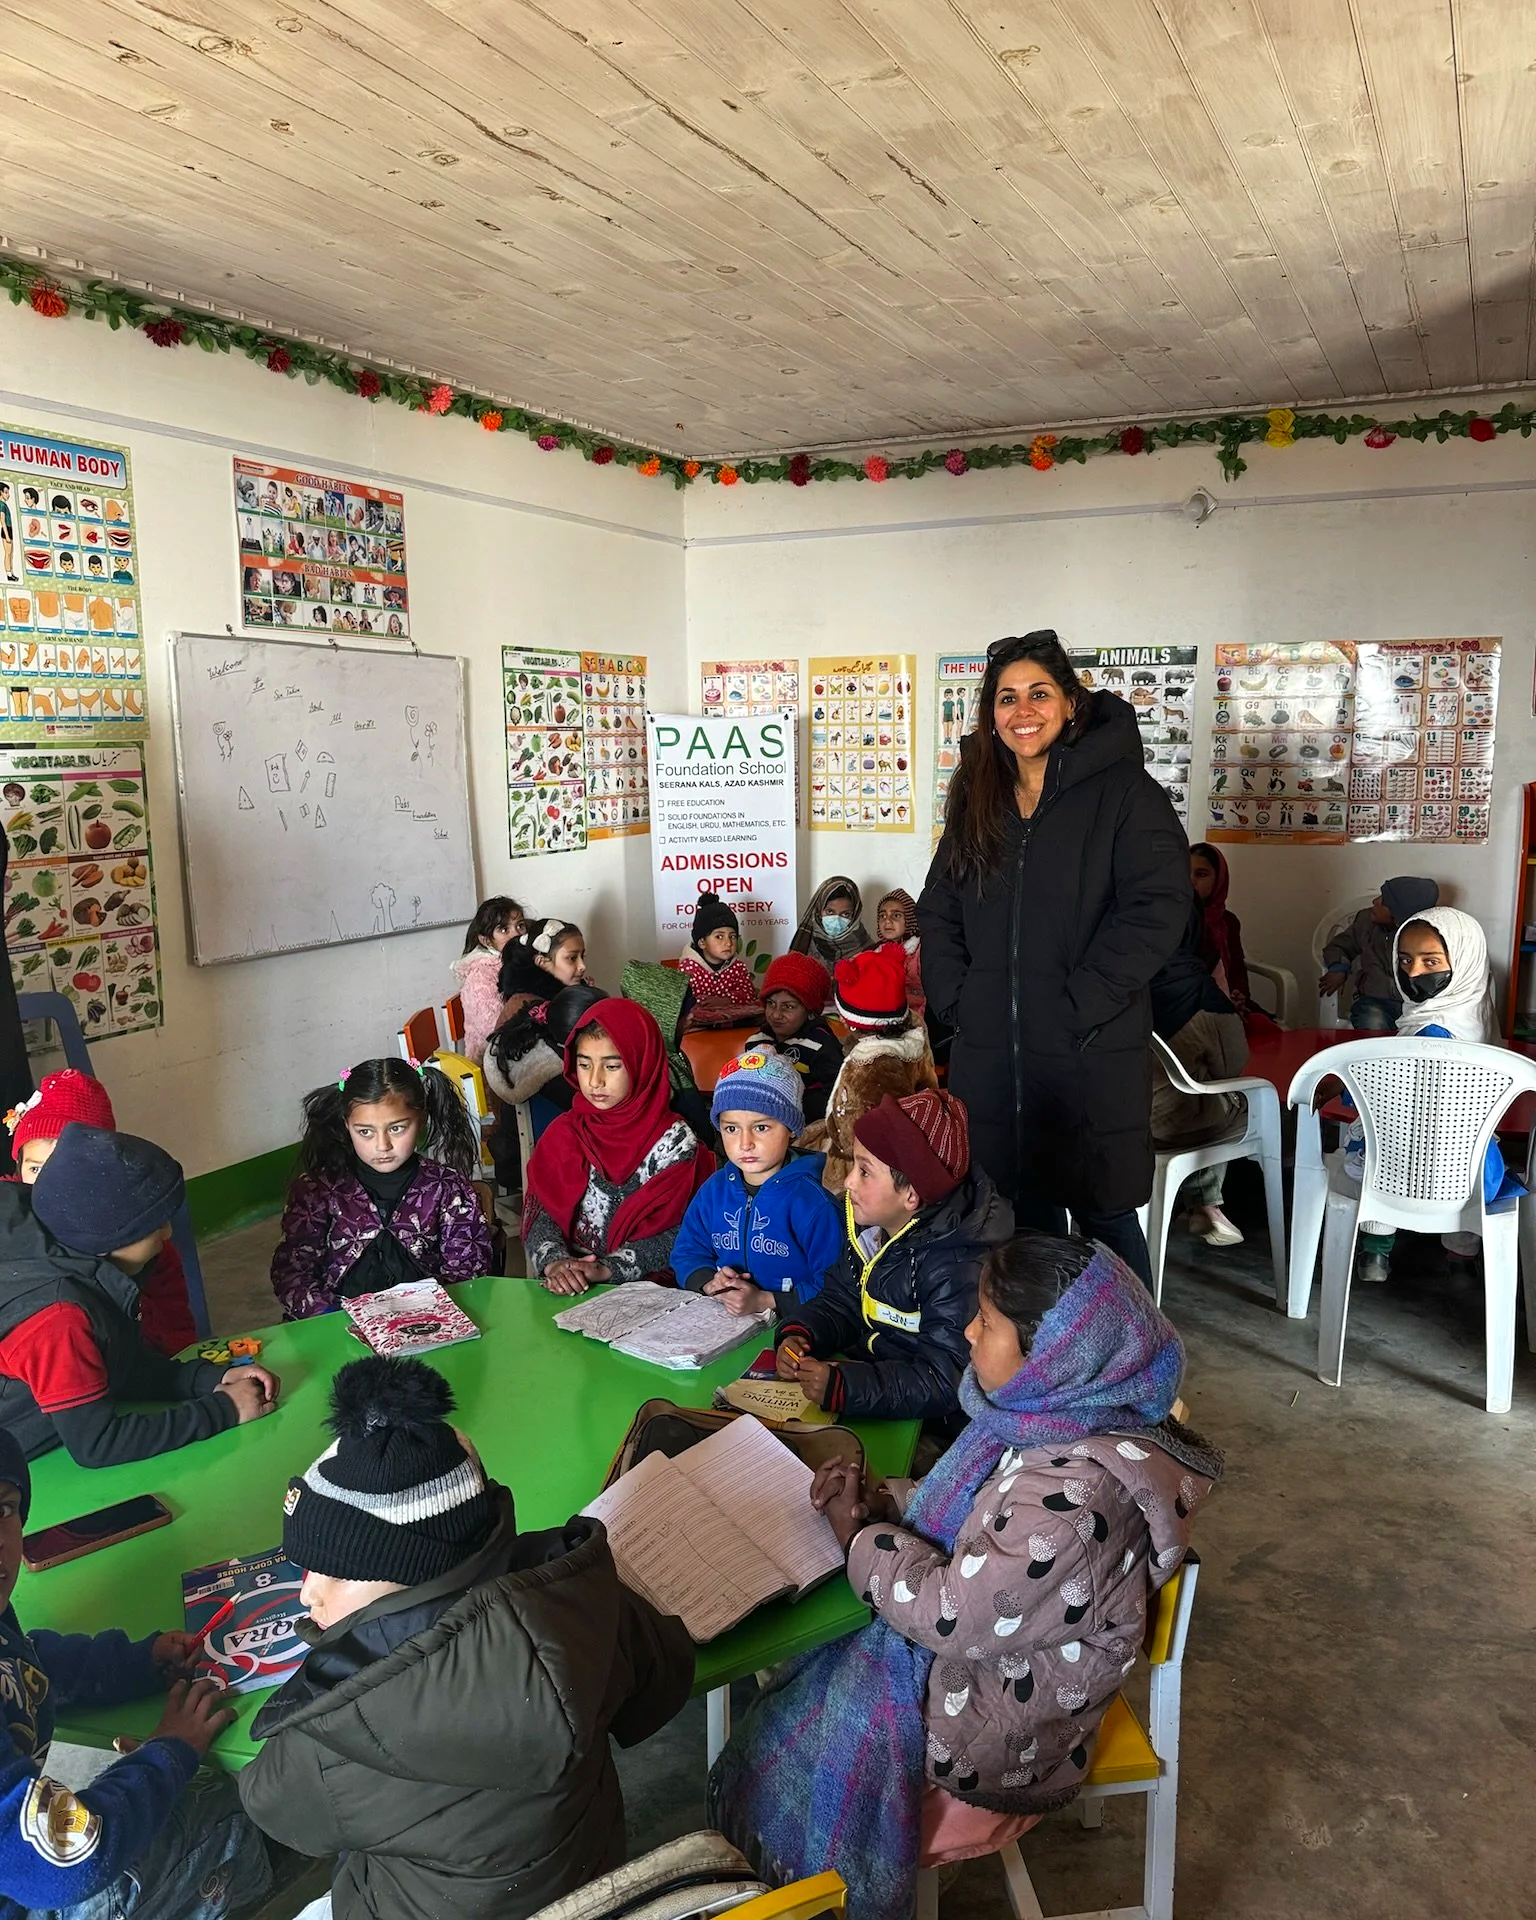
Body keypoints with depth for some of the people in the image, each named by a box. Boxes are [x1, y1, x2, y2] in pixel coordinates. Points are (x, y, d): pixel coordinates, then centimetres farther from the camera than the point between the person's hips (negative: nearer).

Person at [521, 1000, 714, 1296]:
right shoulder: (563, 1133, 8)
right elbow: (539, 1214, 3)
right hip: (568, 1290, 3)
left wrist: (607, 1268, -18)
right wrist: (554, 1262, -17)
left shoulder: (674, 1140, -4)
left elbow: (675, 1234, -7)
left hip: (647, 1287, -3)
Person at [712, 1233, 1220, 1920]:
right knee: (800, 1672, 15)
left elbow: (952, 1614, -29)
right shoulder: (1063, 1412, -8)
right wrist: (882, 1503, -6)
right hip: (988, 1654, 8)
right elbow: (967, 1510, 8)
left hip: (996, 1716, -8)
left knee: (793, 1736, 6)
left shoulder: (1076, 1492, -36)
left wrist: (859, 1535, -15)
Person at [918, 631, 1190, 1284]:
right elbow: (938, 908, 16)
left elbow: (1157, 909, -14)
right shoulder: (977, 799, 13)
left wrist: (1081, 1003, -18)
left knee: (1104, 1214, 5)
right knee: (1026, 1211, 15)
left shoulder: (1124, 791, -6)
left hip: (1093, 1053, -5)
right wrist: (954, 997, 2)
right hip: (991, 1052, 5)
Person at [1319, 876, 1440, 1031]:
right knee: (1373, 1025, -33)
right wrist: (1338, 968, -1)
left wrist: (1374, 982, -10)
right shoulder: (1367, 919, 4)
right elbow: (1337, 946, 20)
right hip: (1374, 1002, 2)